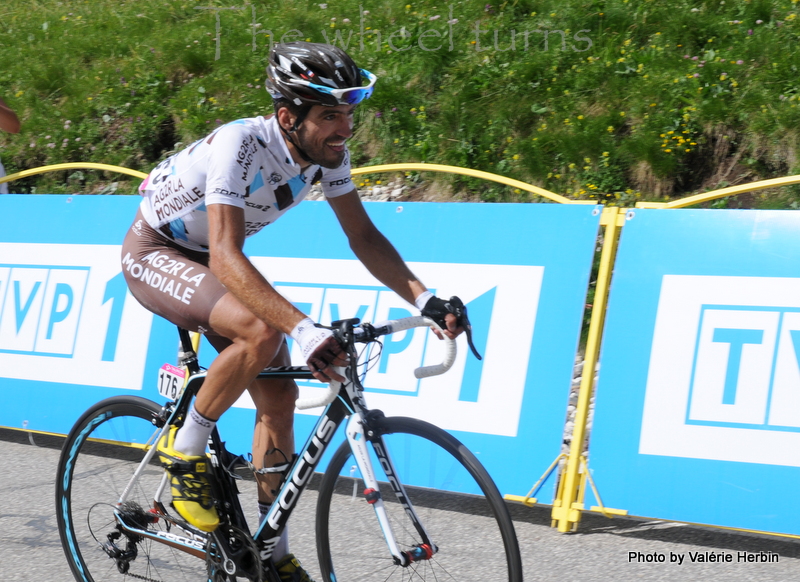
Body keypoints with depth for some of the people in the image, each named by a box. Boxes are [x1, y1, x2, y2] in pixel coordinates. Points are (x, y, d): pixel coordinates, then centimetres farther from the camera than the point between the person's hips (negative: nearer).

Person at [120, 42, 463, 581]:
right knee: (261, 332, -33)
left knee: (279, 396, -1)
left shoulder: (327, 150, -14)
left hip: (212, 259, 7)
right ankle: (184, 449, -10)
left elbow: (363, 236, -7)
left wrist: (426, 299, -21)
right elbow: (225, 256, -44)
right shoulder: (239, 145, -36)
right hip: (155, 253, -7)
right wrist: (305, 330, -54)